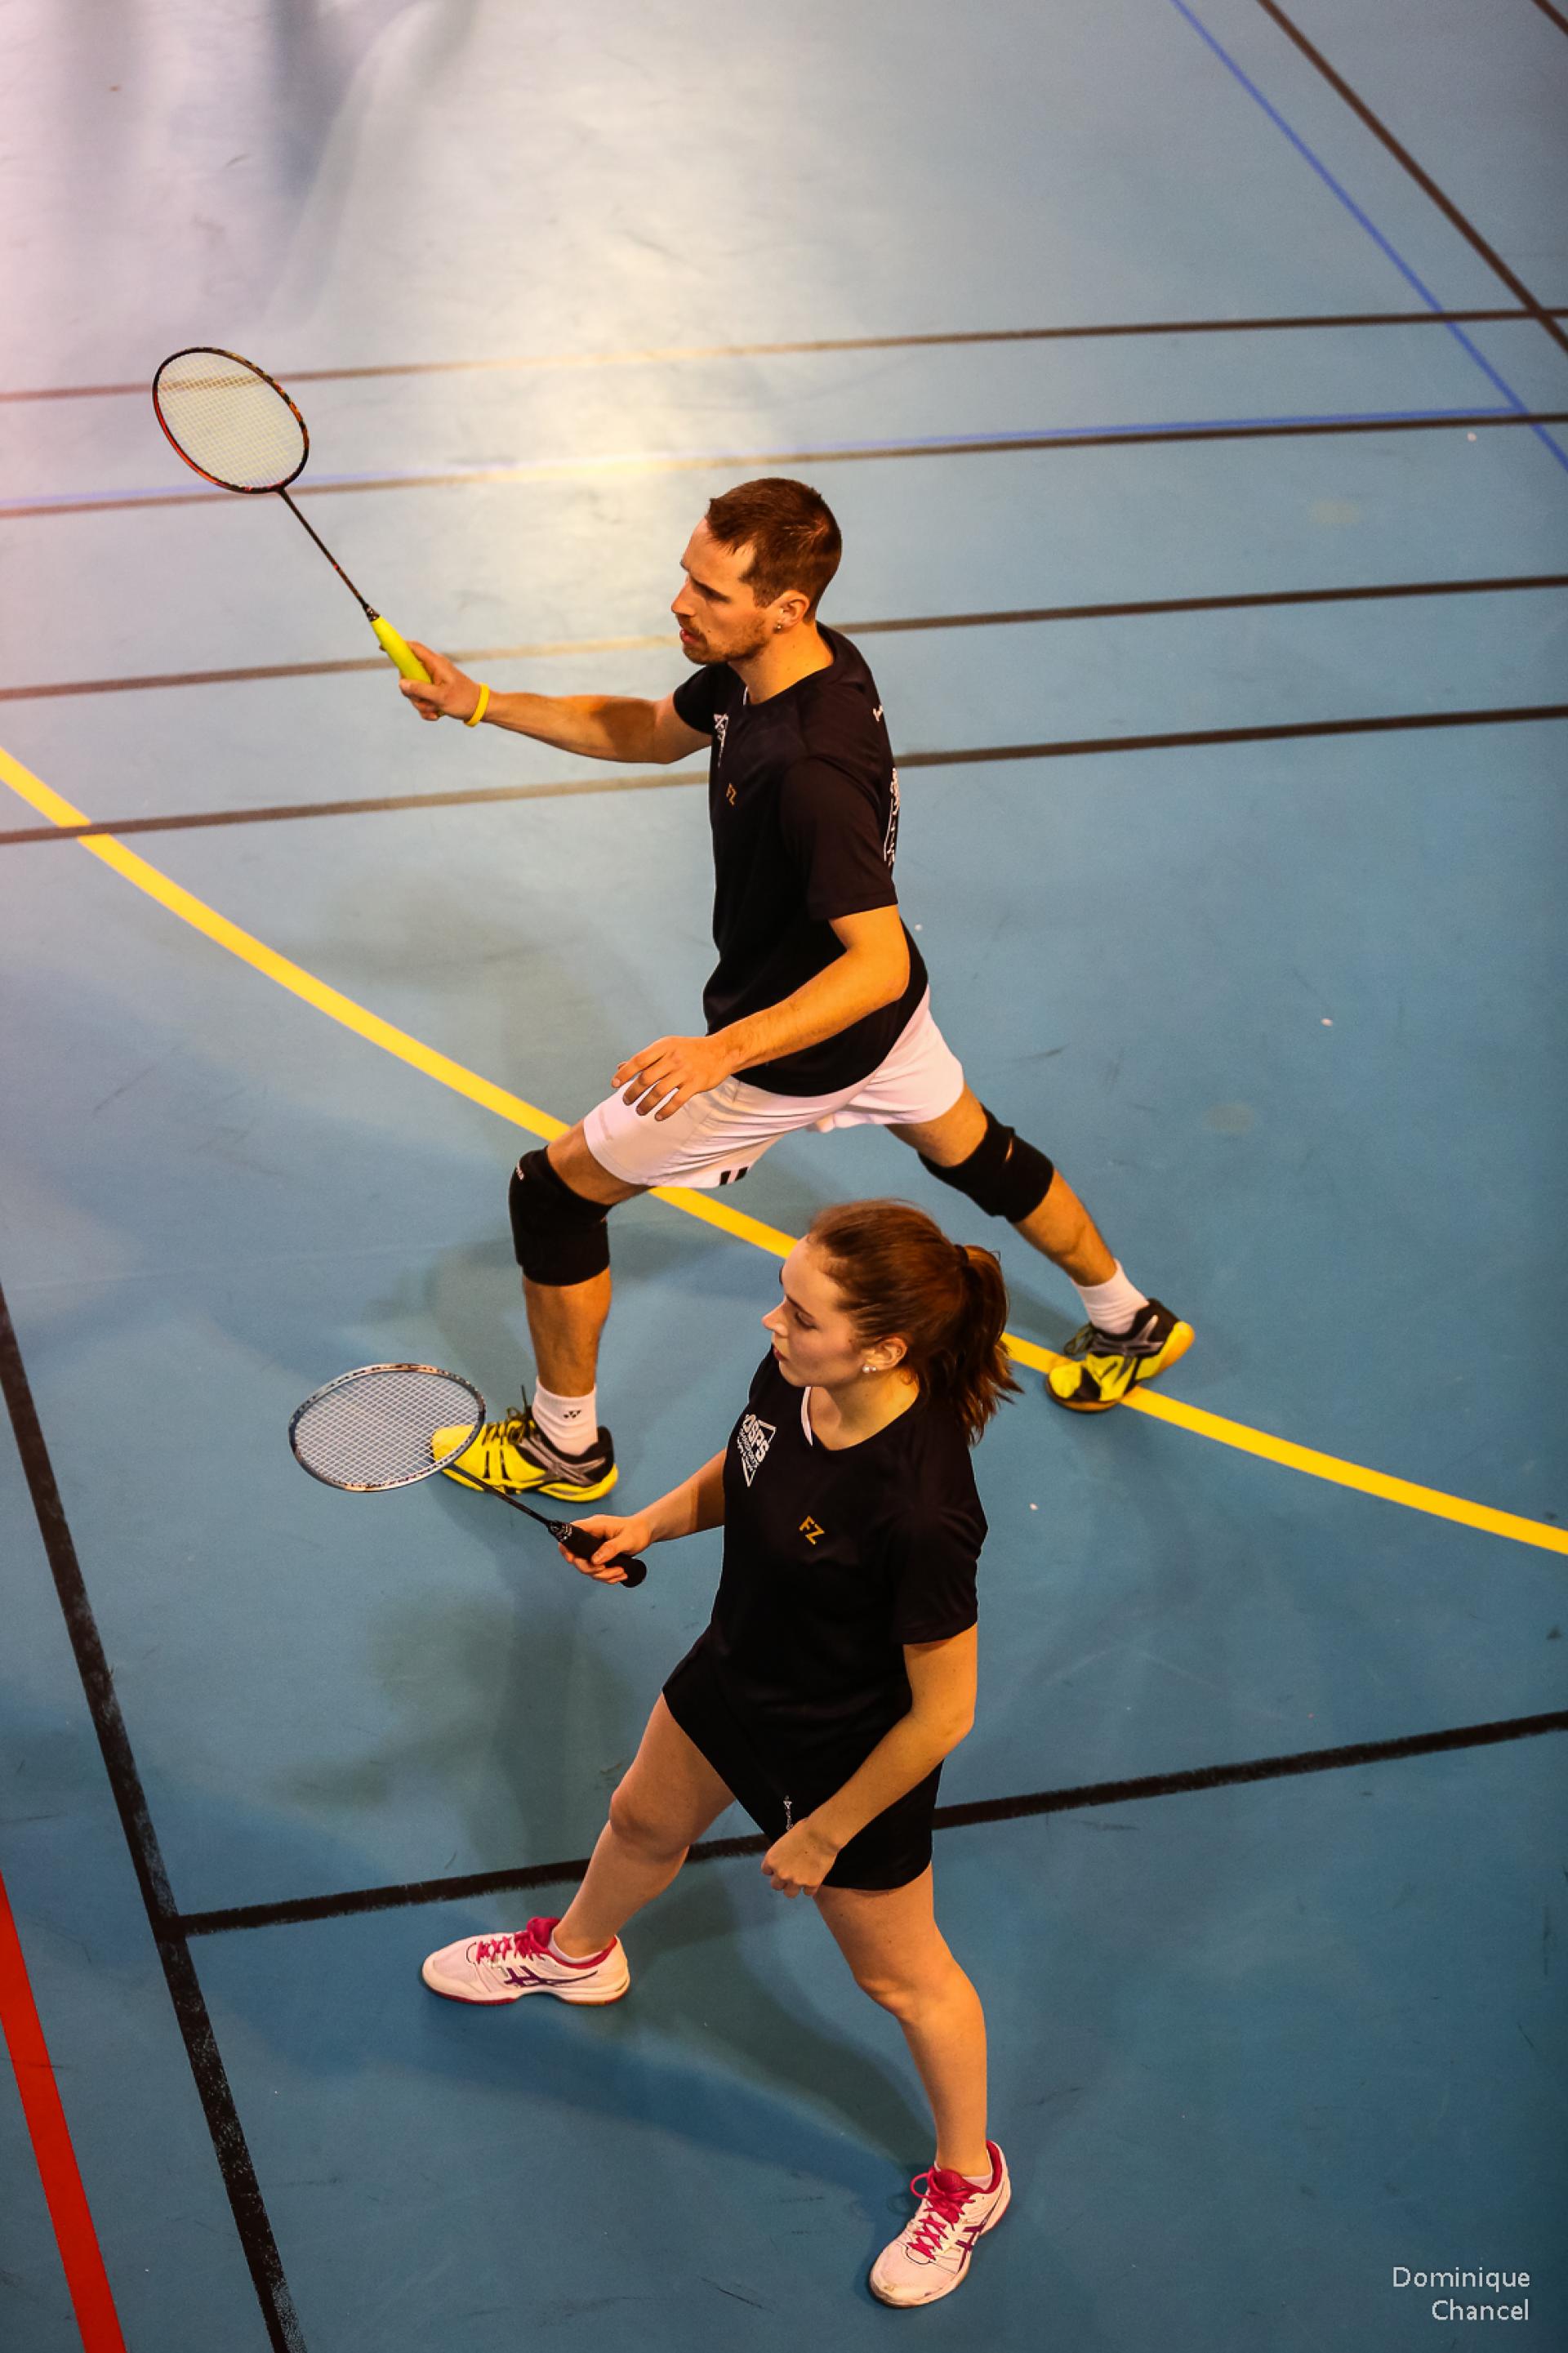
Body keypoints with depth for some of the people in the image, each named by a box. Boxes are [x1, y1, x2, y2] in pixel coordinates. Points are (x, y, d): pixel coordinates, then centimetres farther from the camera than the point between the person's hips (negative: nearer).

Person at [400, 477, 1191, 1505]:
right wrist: (483, 704, -1)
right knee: (979, 1156, 33)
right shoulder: (776, 664, -11)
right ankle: (1131, 1321, 53)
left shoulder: (812, 771, -39)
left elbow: (878, 963, -39)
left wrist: (725, 1051, -47)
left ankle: (565, 1444, 24)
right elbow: (651, 731, 8)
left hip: (795, 1049, -9)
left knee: (556, 1191, 5)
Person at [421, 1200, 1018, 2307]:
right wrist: (650, 1523, -11)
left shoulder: (920, 1511, -43)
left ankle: (968, 2177, 46)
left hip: (852, 1757, -7)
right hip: (734, 1680, 8)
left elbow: (942, 1713, -29)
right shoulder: (792, 1374, -21)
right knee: (646, 1822, 35)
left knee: (902, 1975, 18)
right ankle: (576, 1952, 70)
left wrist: (823, 1835, -17)